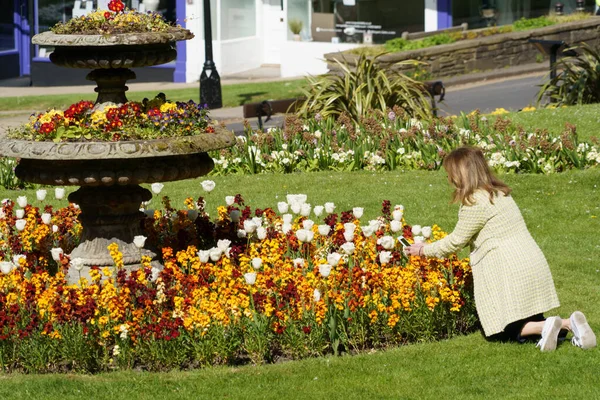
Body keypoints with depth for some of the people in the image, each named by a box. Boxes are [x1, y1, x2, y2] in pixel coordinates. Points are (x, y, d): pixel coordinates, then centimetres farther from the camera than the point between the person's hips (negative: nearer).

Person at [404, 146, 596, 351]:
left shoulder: (476, 202, -14)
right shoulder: (499, 193, 15)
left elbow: (456, 241, -6)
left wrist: (424, 250, 8)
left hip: (509, 271, -9)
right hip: (534, 263, 9)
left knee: (498, 332, 1)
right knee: (531, 322, 18)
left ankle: (546, 327, -21)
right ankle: (569, 323, -8)